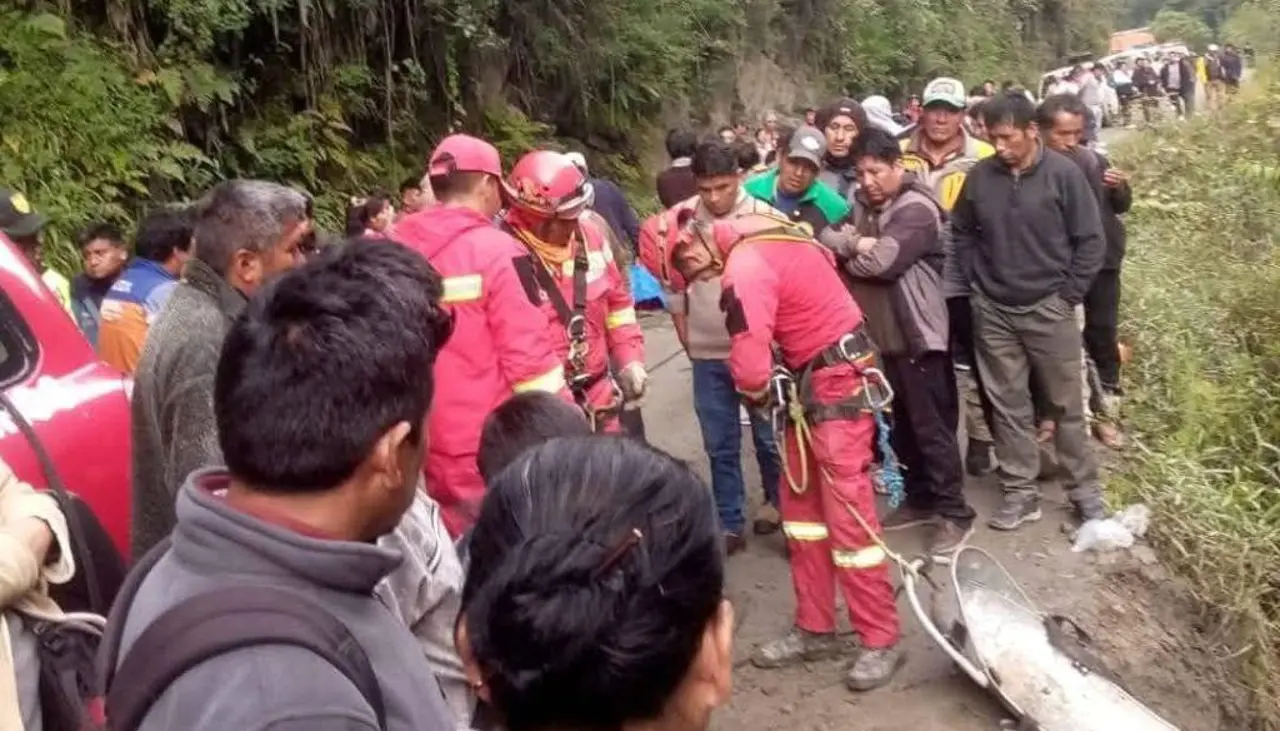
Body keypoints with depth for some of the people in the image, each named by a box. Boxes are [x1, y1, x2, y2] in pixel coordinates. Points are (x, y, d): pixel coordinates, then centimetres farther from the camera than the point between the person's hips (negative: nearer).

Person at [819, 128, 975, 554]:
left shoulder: (916, 209, -13)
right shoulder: (862, 203, 11)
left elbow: (880, 262, -23)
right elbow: (825, 238, 0)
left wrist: (848, 251, -7)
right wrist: (858, 243, -17)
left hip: (915, 334, -8)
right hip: (878, 333, 8)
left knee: (930, 425, -3)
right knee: (902, 424, 16)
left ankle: (953, 512, 7)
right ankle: (920, 499, 29)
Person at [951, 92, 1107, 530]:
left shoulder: (1064, 173, -9)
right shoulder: (980, 176, -2)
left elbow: (1090, 240, -5)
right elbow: (961, 232, 12)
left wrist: (1068, 294, -8)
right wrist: (977, 281, 4)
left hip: (1049, 308, -2)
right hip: (993, 311, 3)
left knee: (1067, 404, 7)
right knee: (1008, 405, 9)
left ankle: (1085, 490, 21)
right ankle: (1020, 493, 19)